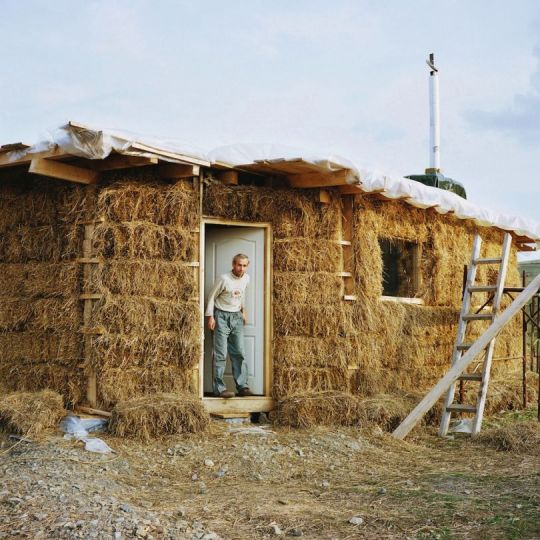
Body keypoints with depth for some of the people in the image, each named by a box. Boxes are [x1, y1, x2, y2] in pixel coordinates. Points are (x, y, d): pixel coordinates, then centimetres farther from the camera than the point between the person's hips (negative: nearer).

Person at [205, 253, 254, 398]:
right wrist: (210, 316, -11)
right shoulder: (224, 279, -15)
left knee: (239, 353, 5)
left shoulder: (246, 279, 3)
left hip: (236, 317, 6)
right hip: (222, 316, -6)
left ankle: (242, 386, 10)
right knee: (221, 354, -7)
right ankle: (219, 388, -5)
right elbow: (212, 297, -8)